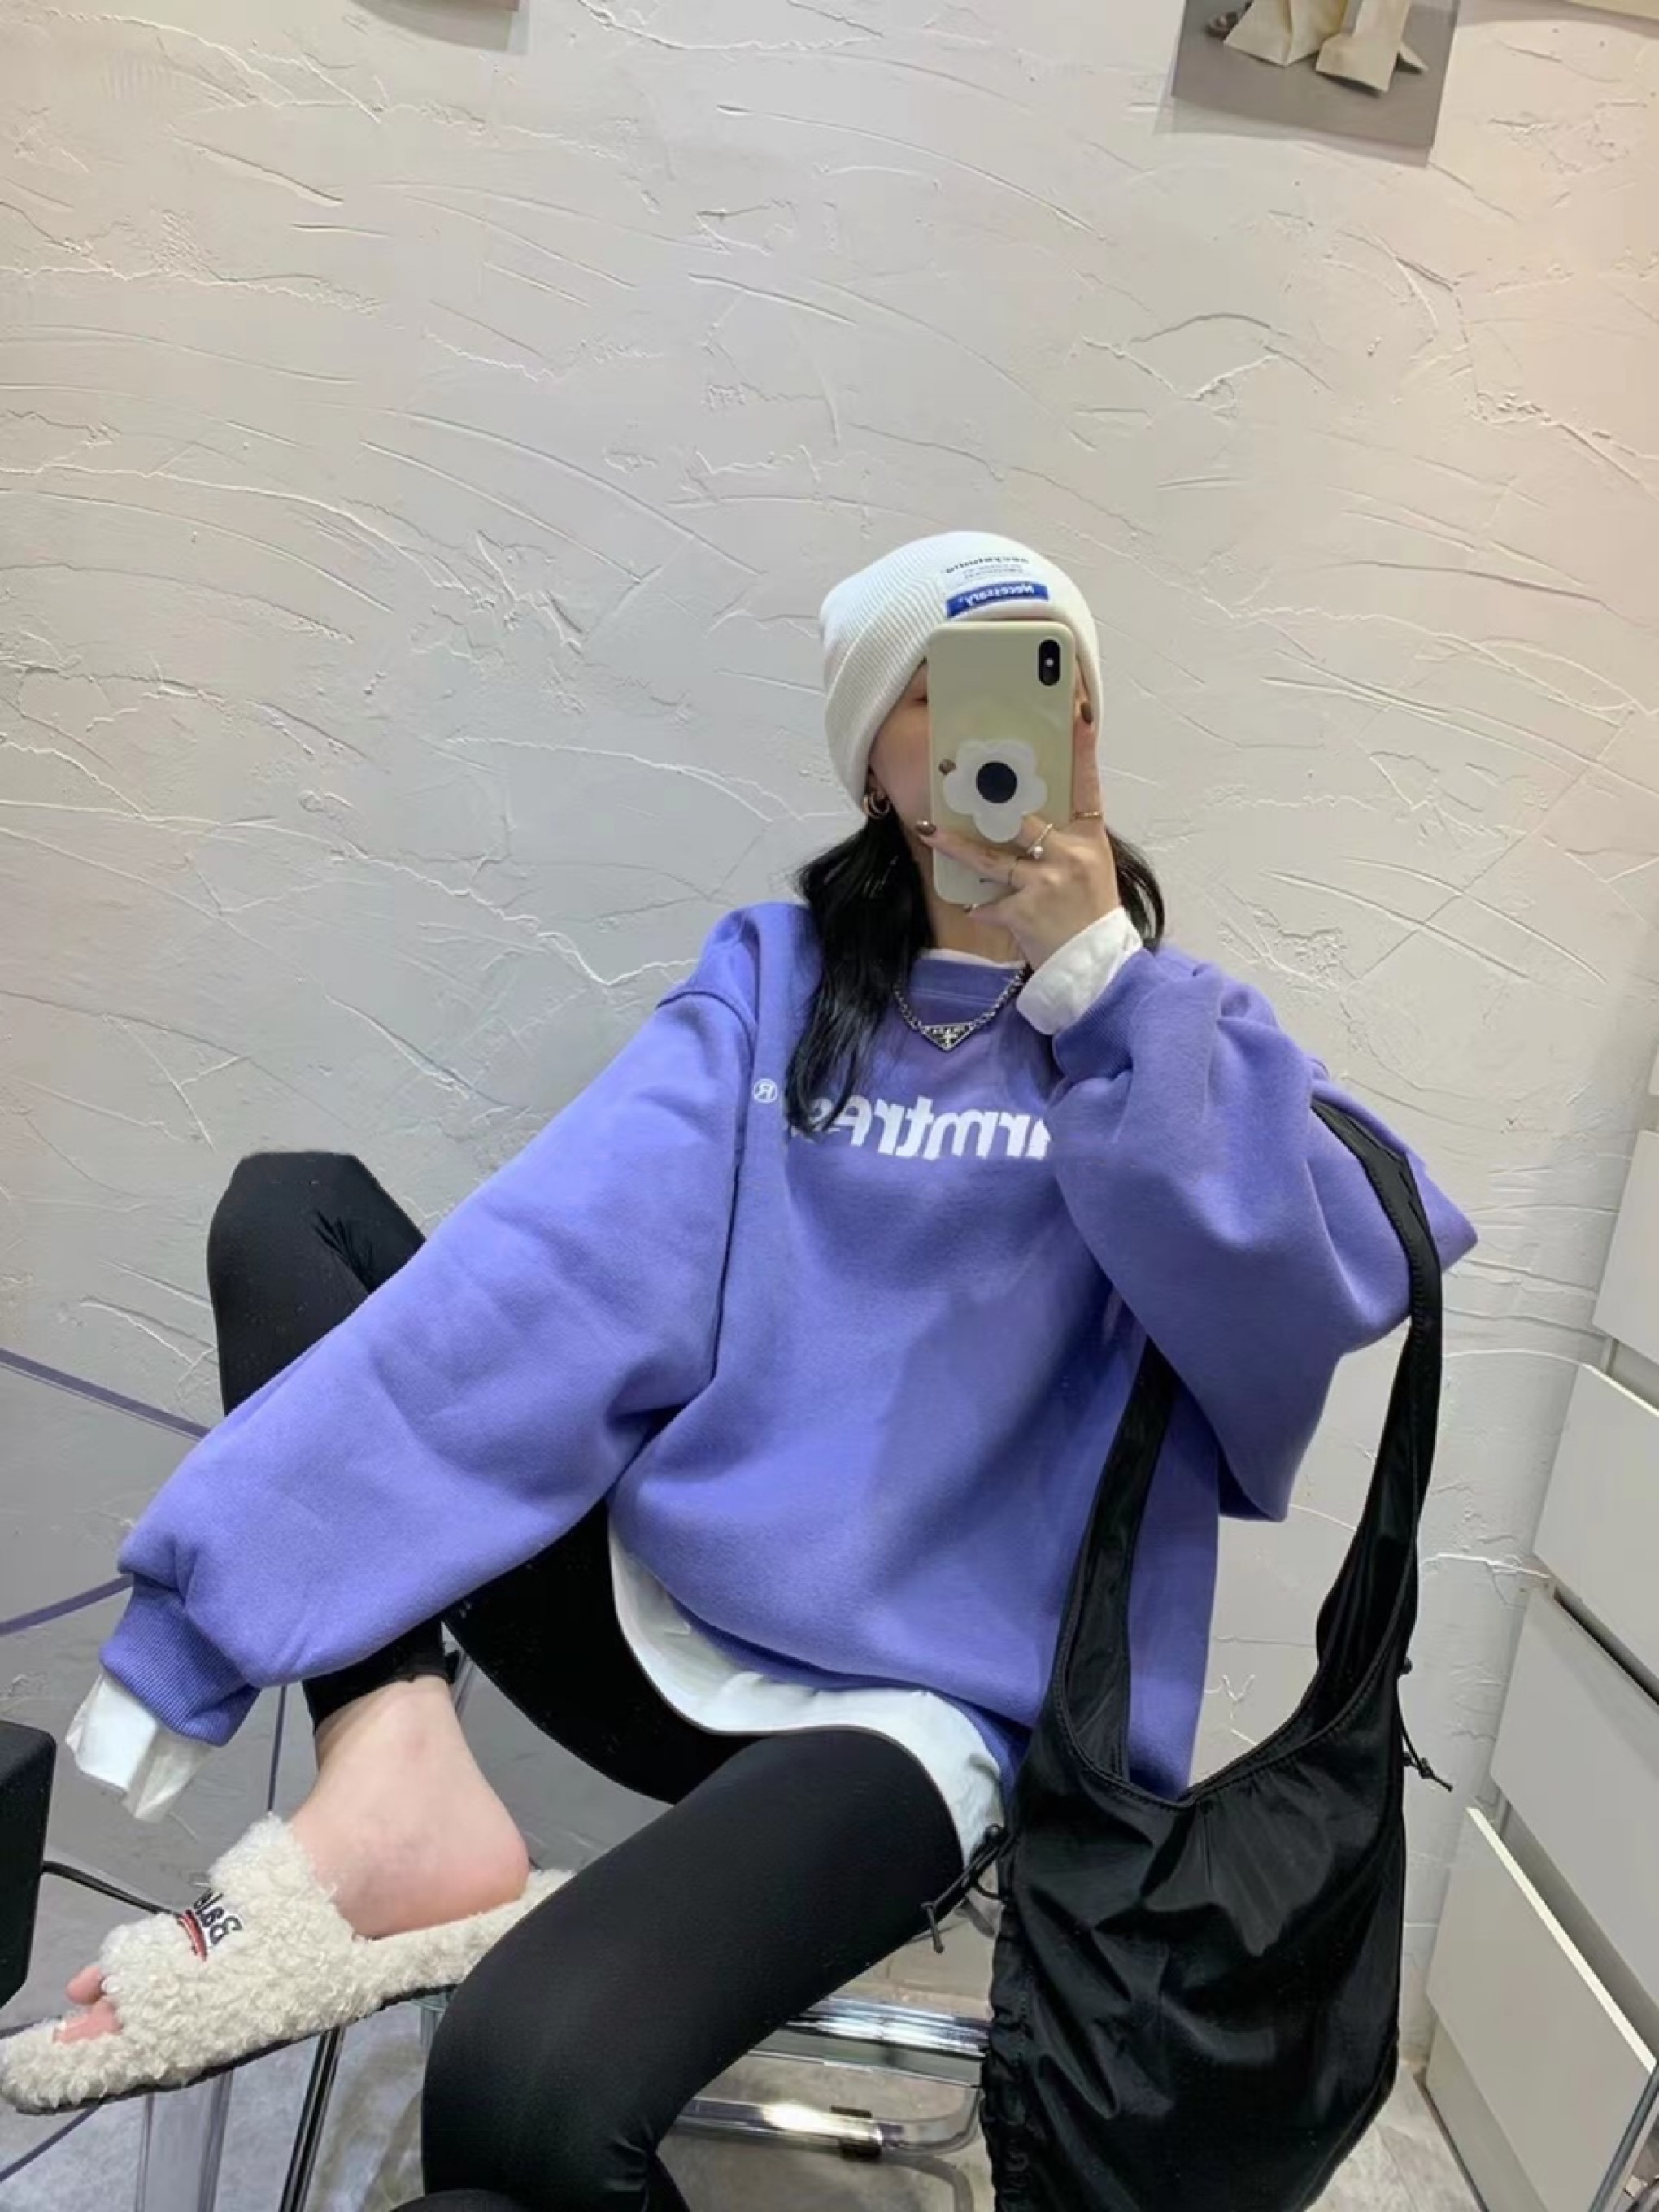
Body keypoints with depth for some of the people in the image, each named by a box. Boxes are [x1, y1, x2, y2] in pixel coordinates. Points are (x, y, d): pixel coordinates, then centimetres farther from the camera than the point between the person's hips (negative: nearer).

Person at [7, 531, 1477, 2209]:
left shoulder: (1173, 1034, 2)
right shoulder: (774, 979, 4)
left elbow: (1320, 1296, -17)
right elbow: (539, 1279, -10)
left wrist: (1092, 976, -18)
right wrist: (198, 1624, -17)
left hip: (912, 1704, -4)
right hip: (651, 1613, 5)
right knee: (290, 1209, -5)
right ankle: (393, 1782, -19)